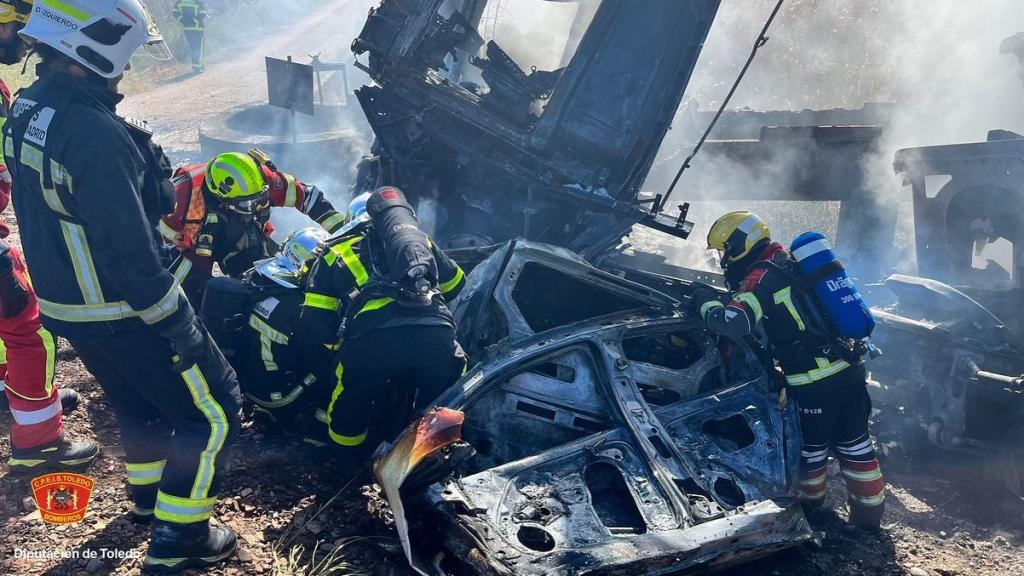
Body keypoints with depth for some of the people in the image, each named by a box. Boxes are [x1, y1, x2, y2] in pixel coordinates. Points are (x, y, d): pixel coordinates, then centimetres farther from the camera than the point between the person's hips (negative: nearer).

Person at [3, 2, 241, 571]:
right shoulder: (94, 133, -29)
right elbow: (129, 250, -28)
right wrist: (180, 326, -19)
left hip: (62, 303, 9)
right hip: (120, 313, -9)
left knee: (138, 399, 30)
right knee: (213, 408, 6)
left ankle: (149, 492, 50)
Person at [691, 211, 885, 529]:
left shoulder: (762, 277, -11)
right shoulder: (789, 265, 17)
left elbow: (734, 324, -25)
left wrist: (706, 302, -6)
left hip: (816, 380, -8)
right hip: (850, 369, 8)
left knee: (812, 445, 15)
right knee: (854, 443, 16)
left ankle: (811, 500, 35)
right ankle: (869, 511, 25)